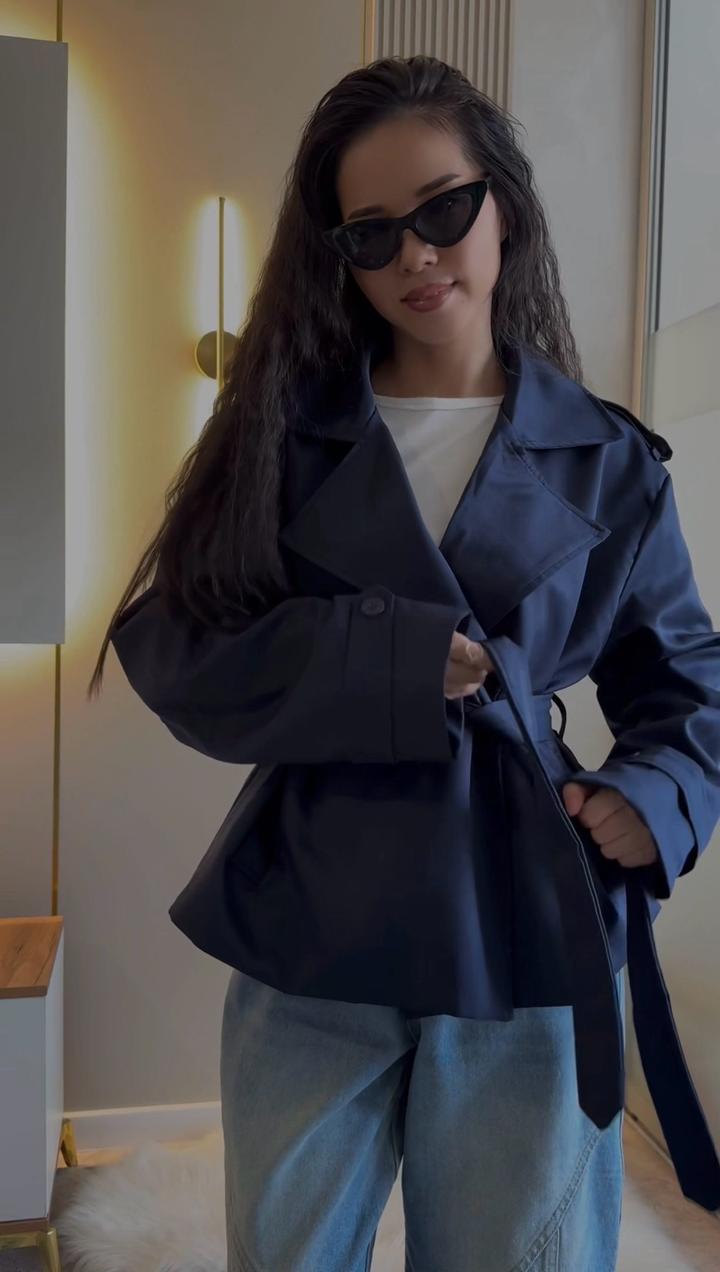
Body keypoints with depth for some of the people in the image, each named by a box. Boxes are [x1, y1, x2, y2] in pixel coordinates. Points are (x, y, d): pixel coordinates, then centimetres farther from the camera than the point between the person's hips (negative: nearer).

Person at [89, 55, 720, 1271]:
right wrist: (398, 663, -18)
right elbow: (173, 649, -7)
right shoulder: (287, 427, 1)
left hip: (529, 948, 0)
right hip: (312, 938, 1)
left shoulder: (604, 460, 2)